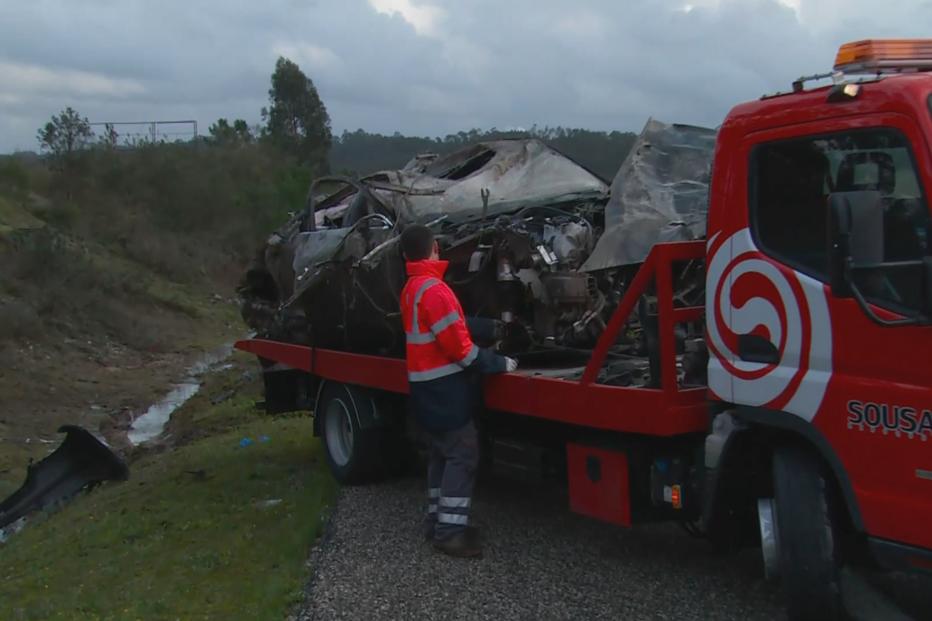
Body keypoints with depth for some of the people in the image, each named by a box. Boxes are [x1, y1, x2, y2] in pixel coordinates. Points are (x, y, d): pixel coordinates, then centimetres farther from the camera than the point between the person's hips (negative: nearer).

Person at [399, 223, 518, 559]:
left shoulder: (411, 289, 13)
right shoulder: (434, 289, -19)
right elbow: (459, 346, -20)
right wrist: (499, 364, -12)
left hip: (426, 385, 10)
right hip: (443, 387, -10)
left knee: (442, 453, 16)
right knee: (462, 455, -7)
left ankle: (437, 521, 22)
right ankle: (450, 532, -8)